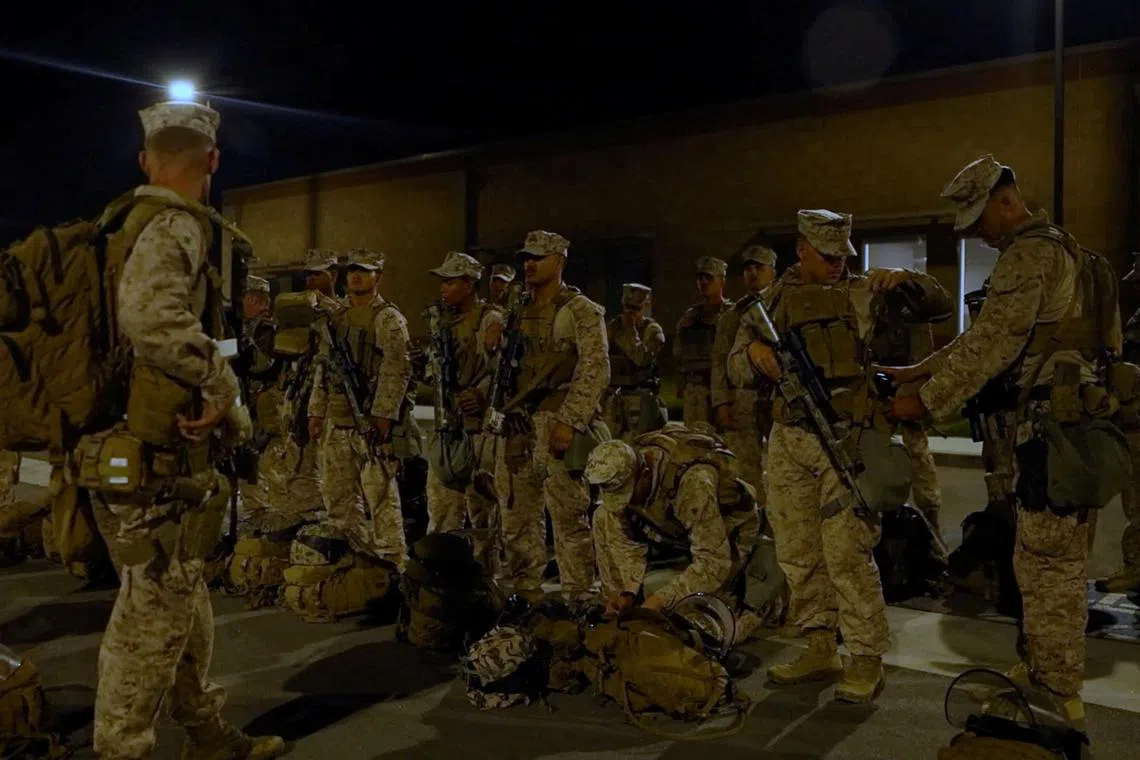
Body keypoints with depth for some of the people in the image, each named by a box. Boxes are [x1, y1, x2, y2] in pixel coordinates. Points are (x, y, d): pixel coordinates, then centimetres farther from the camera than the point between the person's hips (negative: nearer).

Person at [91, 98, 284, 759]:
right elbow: (152, 315, -35)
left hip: (144, 457, 10)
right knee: (152, 614, 2)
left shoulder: (127, 224, 13)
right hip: (155, 463, -10)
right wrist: (222, 386, -22)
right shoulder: (176, 226, -15)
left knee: (185, 604, 19)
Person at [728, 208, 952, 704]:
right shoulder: (772, 302, 12)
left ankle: (867, 660, 5)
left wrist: (904, 280, -9)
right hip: (789, 439, 4)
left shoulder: (863, 293, 7)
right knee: (797, 553, 9)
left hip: (847, 437, -4)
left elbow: (938, 303, 10)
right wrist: (755, 352, -13)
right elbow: (736, 369, 10)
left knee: (847, 552, -8)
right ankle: (819, 649, 23)